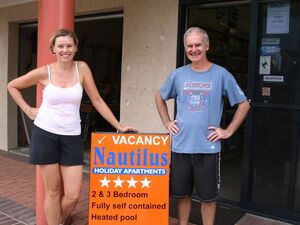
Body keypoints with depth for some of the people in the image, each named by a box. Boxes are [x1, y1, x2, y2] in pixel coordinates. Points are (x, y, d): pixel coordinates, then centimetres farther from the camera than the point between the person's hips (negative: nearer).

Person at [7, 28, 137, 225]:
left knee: (73, 195, 1)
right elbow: (12, 86, 11)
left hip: (71, 137, 1)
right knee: (53, 190, 7)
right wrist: (28, 110, 2)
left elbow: (97, 101, 1)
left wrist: (119, 127, -1)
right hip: (45, 135, -1)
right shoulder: (44, 72, -3)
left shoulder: (82, 68, 0)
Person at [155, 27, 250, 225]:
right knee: (182, 194, 15)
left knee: (208, 197, 8)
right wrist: (167, 122, 9)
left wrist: (228, 131, -3)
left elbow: (244, 104, 3)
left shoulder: (221, 74, -3)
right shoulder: (178, 74, 4)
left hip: (208, 148, -2)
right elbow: (160, 97, 19)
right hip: (180, 146, 3)